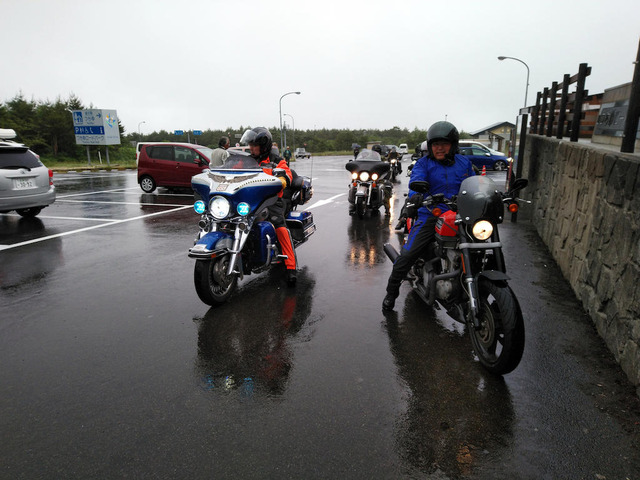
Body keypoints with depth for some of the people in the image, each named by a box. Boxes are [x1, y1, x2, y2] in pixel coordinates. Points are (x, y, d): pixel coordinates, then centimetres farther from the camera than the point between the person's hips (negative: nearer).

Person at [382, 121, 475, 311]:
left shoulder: (464, 163, 16)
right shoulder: (423, 164, 5)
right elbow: (416, 181, -15)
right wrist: (416, 195, -38)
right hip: (431, 215, -3)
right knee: (407, 255, -16)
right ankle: (391, 292, 6)